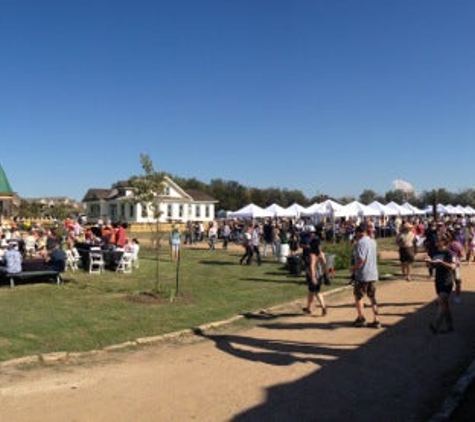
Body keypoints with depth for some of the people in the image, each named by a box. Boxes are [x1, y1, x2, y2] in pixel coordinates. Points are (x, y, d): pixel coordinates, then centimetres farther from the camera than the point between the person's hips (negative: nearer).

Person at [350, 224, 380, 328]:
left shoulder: (360, 243, -17)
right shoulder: (373, 242, 9)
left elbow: (361, 260, -24)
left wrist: (353, 269, -9)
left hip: (363, 275, -8)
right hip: (373, 274, 8)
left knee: (358, 296, 8)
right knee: (372, 297, 13)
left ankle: (361, 318, 12)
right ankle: (376, 320, 14)